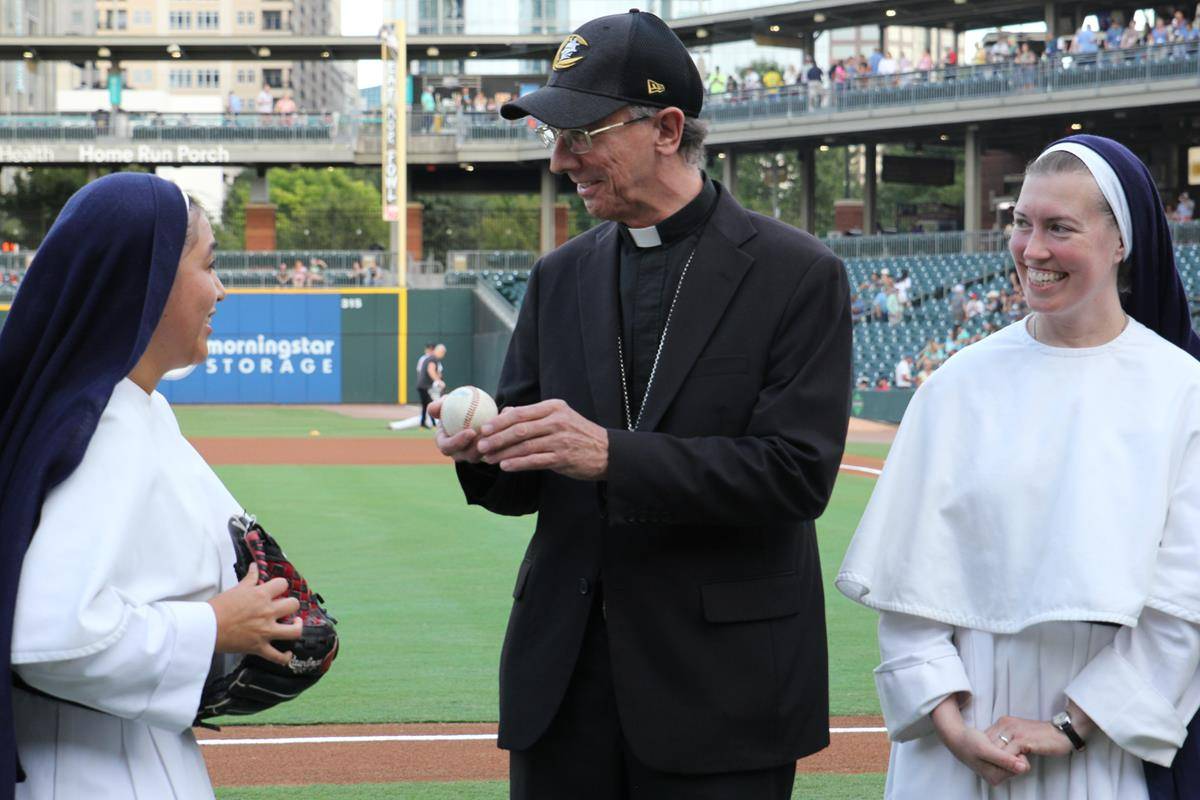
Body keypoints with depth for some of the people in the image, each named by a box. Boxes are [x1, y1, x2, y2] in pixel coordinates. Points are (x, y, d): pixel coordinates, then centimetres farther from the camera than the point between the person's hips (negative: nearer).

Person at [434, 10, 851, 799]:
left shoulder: (797, 274, -6)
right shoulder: (561, 276, 11)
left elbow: (798, 473, -16)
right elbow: (526, 485, 12)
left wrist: (610, 454, -24)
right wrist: (485, 451, -13)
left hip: (721, 685, -4)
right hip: (564, 673, 5)